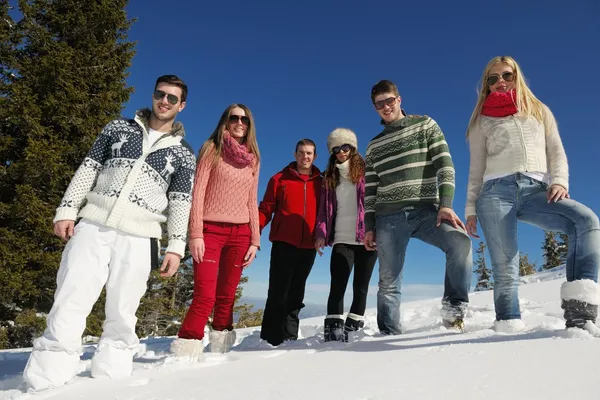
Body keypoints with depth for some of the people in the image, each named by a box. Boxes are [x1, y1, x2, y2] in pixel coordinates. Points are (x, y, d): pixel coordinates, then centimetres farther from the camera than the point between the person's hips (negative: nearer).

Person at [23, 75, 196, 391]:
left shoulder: (183, 153, 10)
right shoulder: (119, 128, 13)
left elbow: (180, 203, 7)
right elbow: (89, 168, 11)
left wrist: (176, 246, -1)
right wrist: (67, 209, 2)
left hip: (137, 238, -1)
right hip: (93, 225, 1)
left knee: (122, 312, 0)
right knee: (70, 301, -5)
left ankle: (111, 369, 17)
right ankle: (45, 374, 6)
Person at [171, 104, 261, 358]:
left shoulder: (253, 158, 14)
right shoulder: (212, 148, 2)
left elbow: (252, 202, 14)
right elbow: (197, 192, -4)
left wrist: (254, 240, 8)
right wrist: (195, 233, -12)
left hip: (239, 234, 4)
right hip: (211, 230, -4)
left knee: (226, 296, 7)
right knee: (205, 296, -11)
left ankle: (220, 346, 20)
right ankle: (185, 350, -1)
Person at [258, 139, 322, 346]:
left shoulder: (321, 183, 11)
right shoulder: (279, 179, 5)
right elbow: (265, 209, 0)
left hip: (308, 247, 3)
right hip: (283, 244, -3)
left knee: (295, 295, 10)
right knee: (278, 293, -3)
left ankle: (289, 337, 17)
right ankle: (270, 339, 4)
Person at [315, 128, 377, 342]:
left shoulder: (365, 171, 4)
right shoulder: (330, 177, 14)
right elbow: (324, 208, 12)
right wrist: (321, 233, -1)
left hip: (366, 238, -2)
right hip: (342, 240, 2)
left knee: (361, 287, 5)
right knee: (337, 285, -10)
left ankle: (352, 329, 16)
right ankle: (333, 329, -9)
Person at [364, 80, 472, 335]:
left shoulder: (426, 125, 11)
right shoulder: (374, 146, 17)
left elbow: (445, 165, 0)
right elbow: (370, 190, 14)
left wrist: (445, 205, -12)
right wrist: (369, 226, 6)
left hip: (426, 210, -1)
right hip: (389, 217, 2)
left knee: (460, 242, -28)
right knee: (389, 283, -2)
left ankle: (453, 309, -15)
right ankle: (389, 335, 6)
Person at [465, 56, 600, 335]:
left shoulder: (539, 111, 26)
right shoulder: (482, 121, 21)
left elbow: (557, 153, 17)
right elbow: (476, 170, 16)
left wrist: (560, 181, -4)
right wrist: (470, 209, 8)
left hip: (536, 189, 1)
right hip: (496, 190, -1)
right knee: (504, 267, -12)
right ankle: (509, 327, -11)